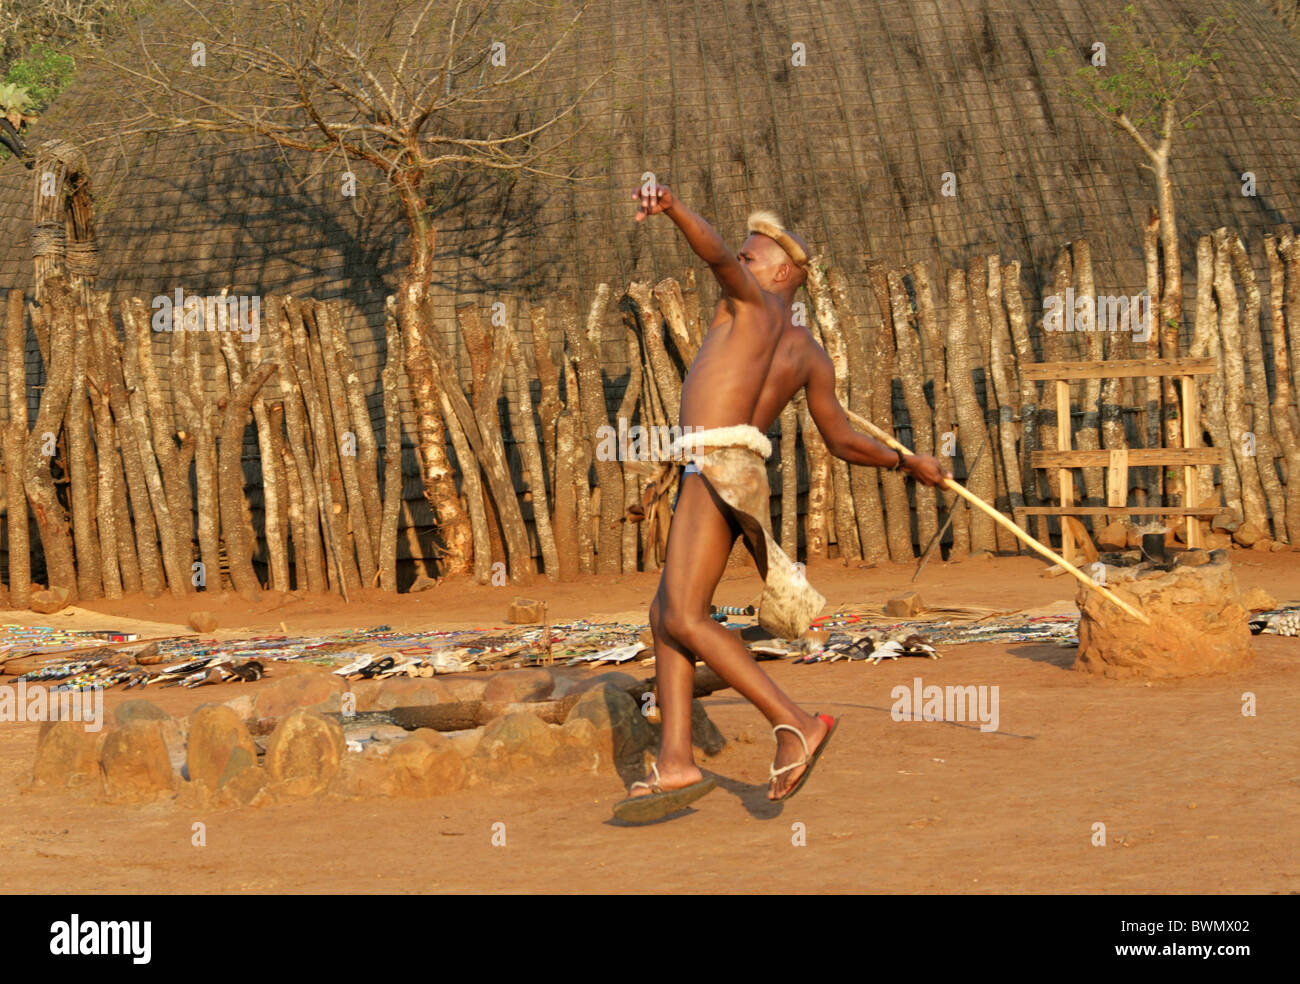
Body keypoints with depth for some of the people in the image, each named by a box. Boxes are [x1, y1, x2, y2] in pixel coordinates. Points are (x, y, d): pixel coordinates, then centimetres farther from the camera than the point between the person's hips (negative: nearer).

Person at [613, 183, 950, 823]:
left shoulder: (754, 301, 5)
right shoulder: (810, 354, 23)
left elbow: (718, 255, -17)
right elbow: (843, 442, 24)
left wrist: (672, 209, -35)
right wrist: (908, 463, 41)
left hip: (718, 468, -9)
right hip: (732, 476, 9)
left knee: (684, 619, -14)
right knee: (665, 616, 8)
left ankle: (795, 724, -15)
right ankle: (675, 765, 1)